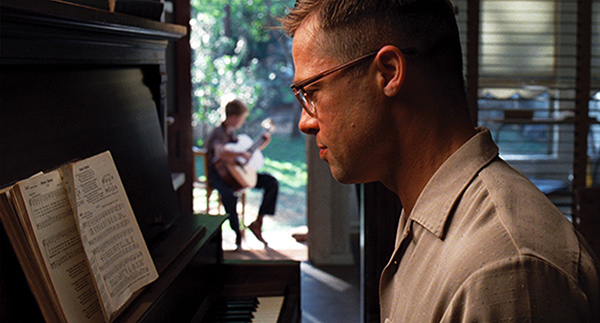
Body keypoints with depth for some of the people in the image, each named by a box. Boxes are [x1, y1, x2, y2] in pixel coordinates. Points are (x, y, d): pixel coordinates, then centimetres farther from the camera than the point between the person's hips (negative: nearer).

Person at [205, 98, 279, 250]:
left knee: (272, 182, -5)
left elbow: (249, 153, 24)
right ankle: (238, 232, -22)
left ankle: (258, 222, -3)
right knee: (229, 194, -42)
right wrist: (241, 154, -43)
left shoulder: (232, 132, 12)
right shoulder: (219, 134, -17)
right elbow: (219, 152, -41)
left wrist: (264, 143, 14)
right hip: (218, 173, -8)